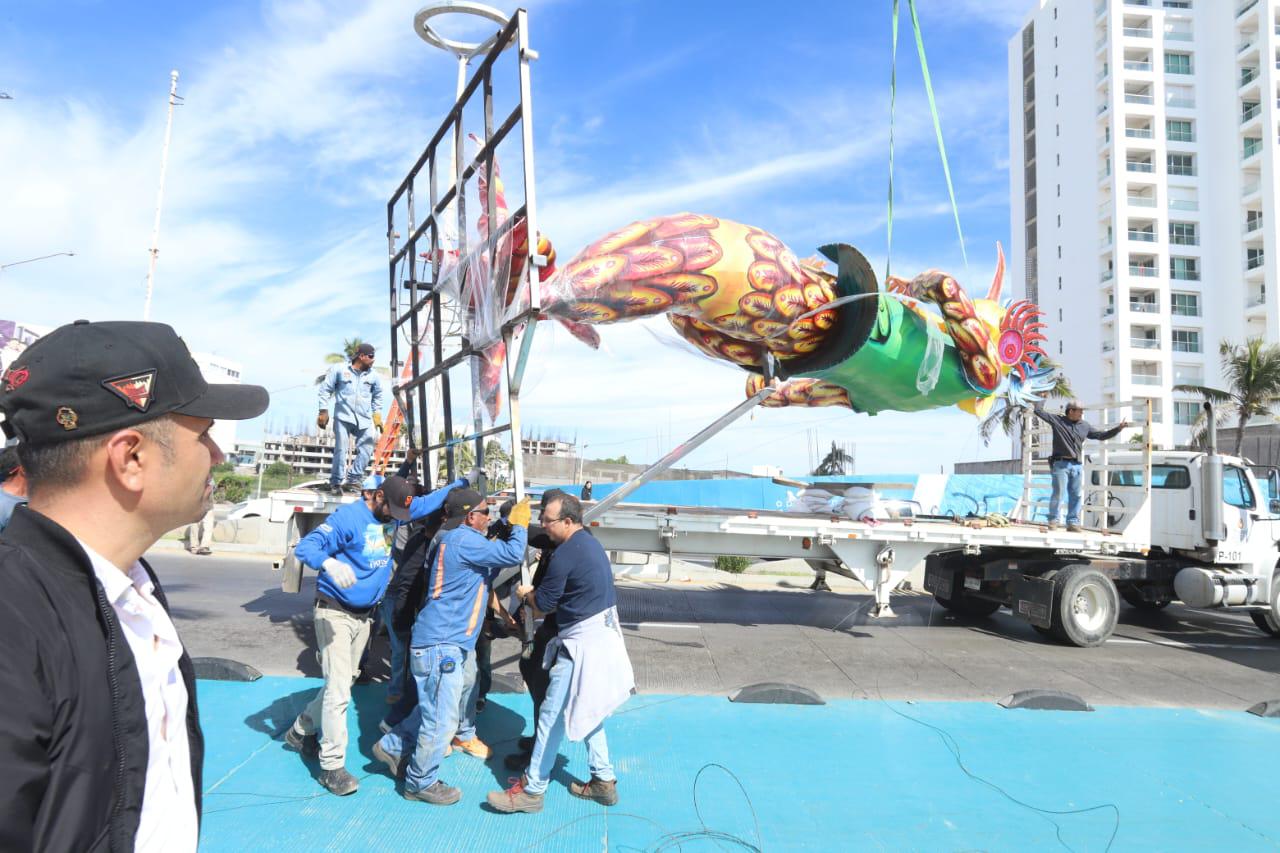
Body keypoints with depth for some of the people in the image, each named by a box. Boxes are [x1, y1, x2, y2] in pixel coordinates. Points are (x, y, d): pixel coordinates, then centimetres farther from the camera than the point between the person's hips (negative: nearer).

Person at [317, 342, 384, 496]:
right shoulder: (339, 369, 3)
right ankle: (336, 482, 3)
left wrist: (377, 415, 17)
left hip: (364, 419, 3)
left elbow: (378, 396, 24)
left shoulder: (373, 375, 12)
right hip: (343, 416, -3)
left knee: (367, 448, -7)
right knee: (340, 449, -6)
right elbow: (325, 389, 6)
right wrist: (323, 411, 2)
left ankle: (353, 479, 3)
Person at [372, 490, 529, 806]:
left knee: (434, 707, 23)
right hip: (442, 644, -11)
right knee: (442, 719, 0)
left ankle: (391, 746, 36)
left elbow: (488, 567, 21)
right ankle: (421, 783, 15)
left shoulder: (453, 539, 15)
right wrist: (519, 522, -3)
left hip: (450, 640, 11)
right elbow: (513, 554, -21)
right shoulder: (463, 539, -18)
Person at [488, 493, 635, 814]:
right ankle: (603, 781, 26)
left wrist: (525, 594, 8)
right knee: (587, 711, 20)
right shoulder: (589, 543, 11)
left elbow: (543, 603, -11)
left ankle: (532, 790, 7)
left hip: (583, 641, -10)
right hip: (602, 632, 10)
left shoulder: (566, 553, -19)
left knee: (552, 715, -2)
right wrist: (536, 593, 12)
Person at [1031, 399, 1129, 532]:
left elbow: (1101, 435, 19)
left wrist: (1118, 428, 14)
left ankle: (1073, 522, 13)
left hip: (1076, 465, 5)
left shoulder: (1085, 426, 13)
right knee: (1058, 493, -5)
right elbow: (1038, 411, 2)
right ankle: (1053, 520, 5)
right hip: (1060, 464, -5)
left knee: (1075, 495, 6)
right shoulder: (1057, 420, 0)